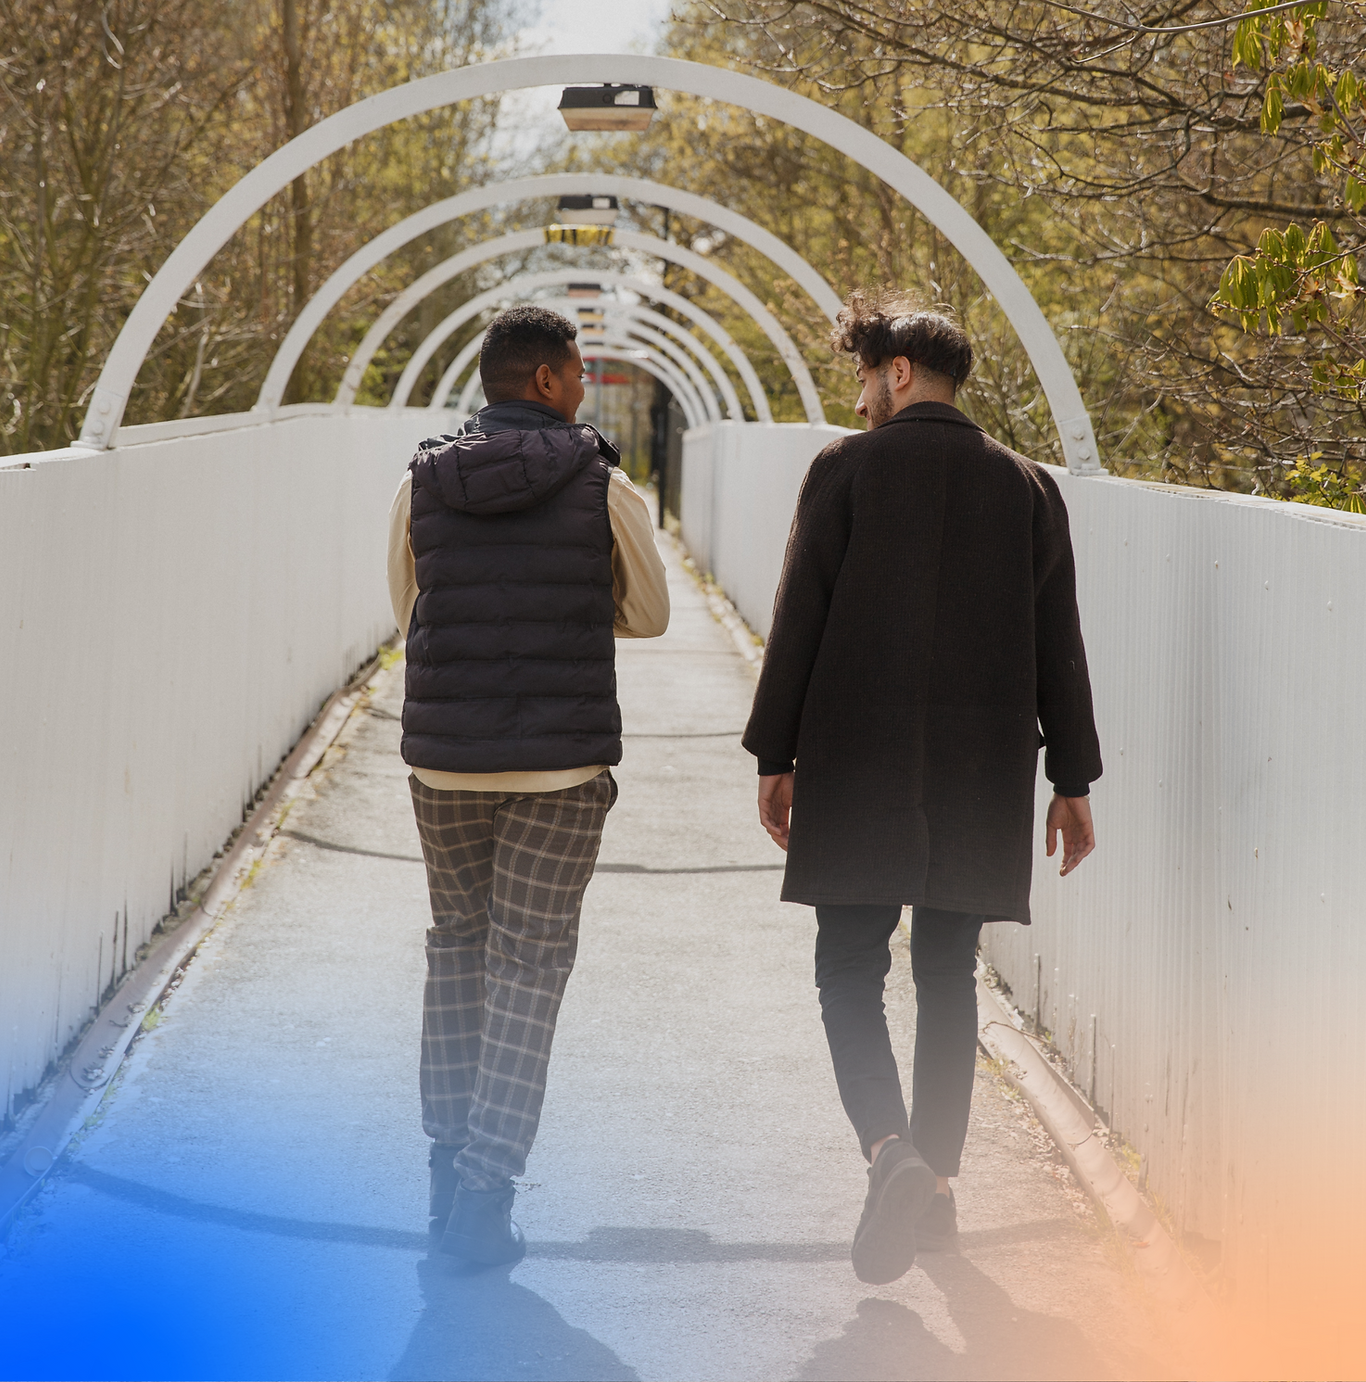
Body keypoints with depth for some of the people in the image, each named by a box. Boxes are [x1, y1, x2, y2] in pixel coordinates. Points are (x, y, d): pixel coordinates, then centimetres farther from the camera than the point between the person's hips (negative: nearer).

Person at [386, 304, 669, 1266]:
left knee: (457, 951, 18)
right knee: (527, 970, 1)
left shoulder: (423, 484, 2)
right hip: (561, 764, -3)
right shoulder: (603, 487, -6)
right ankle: (484, 1190, -4)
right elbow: (649, 614, 6)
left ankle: (450, 1166, 22)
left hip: (443, 760, 3)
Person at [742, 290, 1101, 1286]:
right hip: (983, 781, 3)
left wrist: (775, 757, 2)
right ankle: (938, 1183, 16)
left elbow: (799, 622, -5)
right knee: (949, 977, 14)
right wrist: (1073, 781, 13)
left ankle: (891, 1151, -21)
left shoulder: (847, 469, -3)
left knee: (850, 973, 1)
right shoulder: (1029, 486, 7)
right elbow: (1058, 647, 8)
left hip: (859, 767, -3)